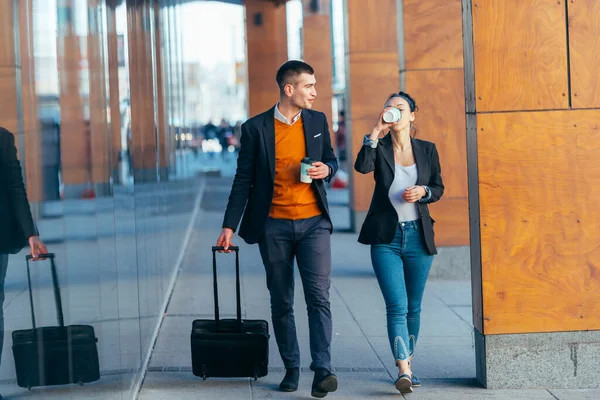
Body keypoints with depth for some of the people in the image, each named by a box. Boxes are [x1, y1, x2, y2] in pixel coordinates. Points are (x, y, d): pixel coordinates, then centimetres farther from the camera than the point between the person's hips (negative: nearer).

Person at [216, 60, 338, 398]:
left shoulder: (317, 121, 6)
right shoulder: (255, 128, -2)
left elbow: (331, 159, 19)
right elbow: (243, 180, 2)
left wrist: (327, 169, -6)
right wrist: (230, 226, -1)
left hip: (313, 222, 1)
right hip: (274, 226, -1)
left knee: (319, 296, -11)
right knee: (282, 303, 7)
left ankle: (323, 371, -14)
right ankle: (291, 368, 19)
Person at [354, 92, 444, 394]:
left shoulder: (427, 150, 5)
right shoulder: (379, 148, -1)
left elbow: (439, 188, 12)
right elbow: (362, 166, -21)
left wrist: (423, 192, -8)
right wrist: (376, 132, -23)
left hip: (419, 236, 2)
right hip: (386, 238, -2)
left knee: (413, 307, 11)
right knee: (397, 306, -12)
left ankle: (407, 362, 27)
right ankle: (403, 371, -18)